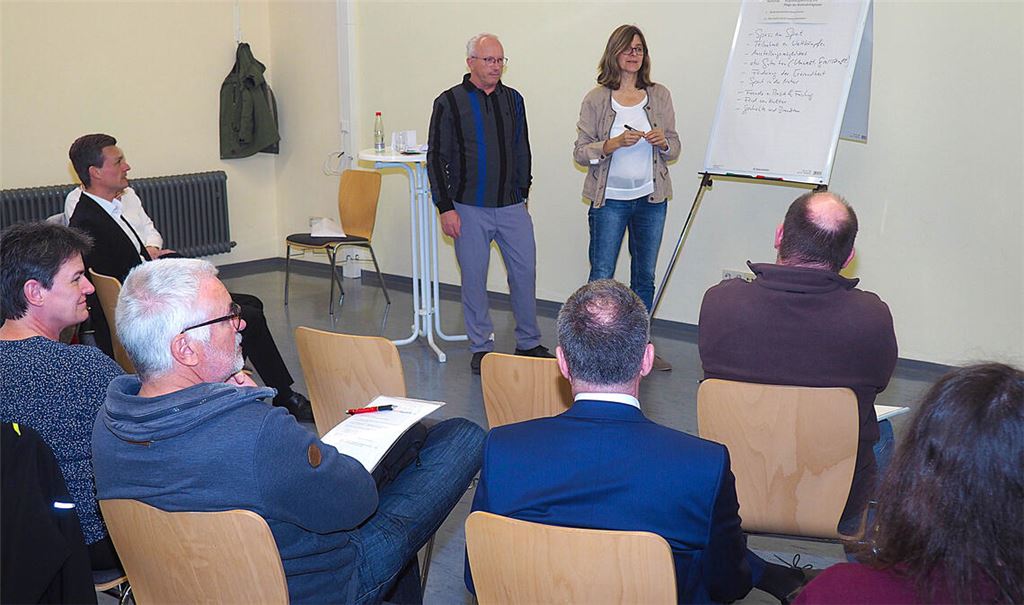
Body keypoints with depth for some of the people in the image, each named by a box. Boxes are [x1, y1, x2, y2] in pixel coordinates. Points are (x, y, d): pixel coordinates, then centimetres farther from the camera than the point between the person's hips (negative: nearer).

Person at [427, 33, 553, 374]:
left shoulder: (513, 100, 9)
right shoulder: (450, 102, -4)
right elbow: (436, 158, -4)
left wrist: (522, 193, 15)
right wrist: (445, 208, -9)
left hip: (511, 206, 4)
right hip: (469, 209, -3)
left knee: (525, 272, 4)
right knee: (474, 279, 3)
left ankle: (528, 343, 19)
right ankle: (481, 348, 16)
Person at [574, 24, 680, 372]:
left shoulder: (659, 96, 4)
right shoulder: (596, 99, -3)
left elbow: (674, 149, 9)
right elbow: (580, 152, -4)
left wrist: (663, 142, -13)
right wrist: (613, 144, -19)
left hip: (651, 199, 3)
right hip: (609, 199, -3)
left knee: (644, 276, 12)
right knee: (601, 277, -1)